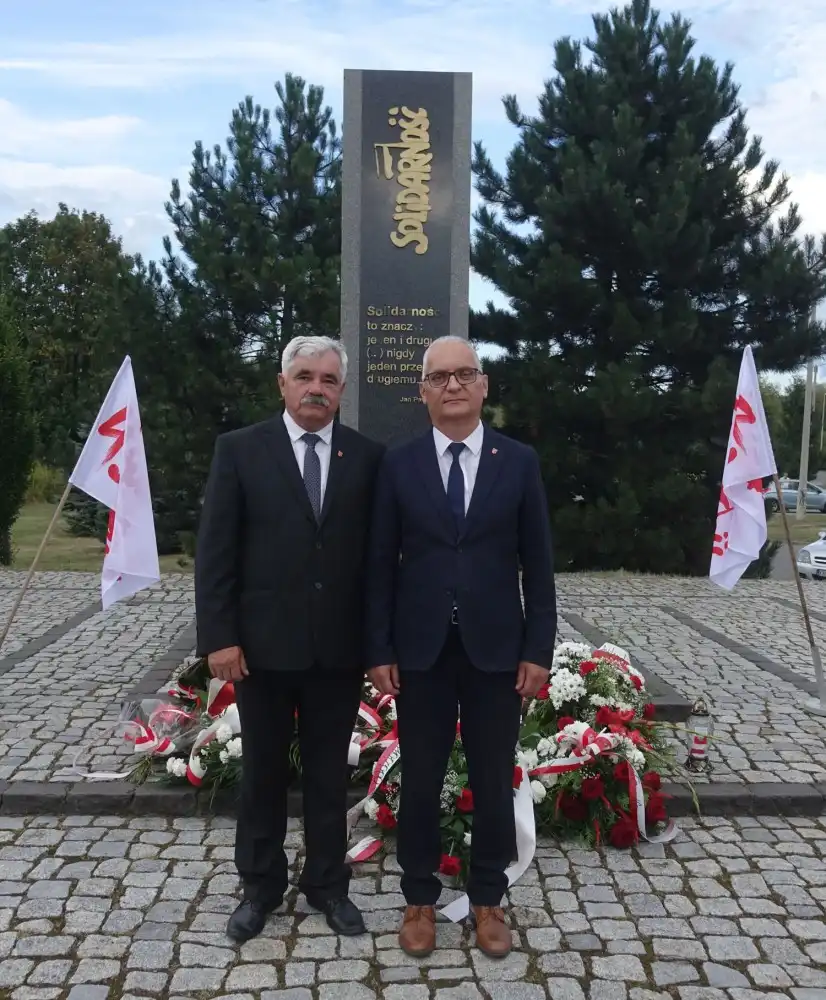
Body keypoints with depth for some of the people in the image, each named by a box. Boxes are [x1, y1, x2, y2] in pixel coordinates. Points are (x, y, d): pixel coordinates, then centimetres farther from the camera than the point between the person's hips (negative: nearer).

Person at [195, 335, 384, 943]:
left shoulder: (368, 457, 1)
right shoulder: (240, 449, -3)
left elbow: (378, 552, 2)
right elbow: (215, 551, -5)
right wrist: (219, 636, -10)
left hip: (339, 647, 1)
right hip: (263, 644, -1)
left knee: (330, 772, 14)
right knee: (263, 772, 15)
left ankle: (328, 883, 32)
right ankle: (261, 885, 33)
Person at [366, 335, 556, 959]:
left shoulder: (520, 461, 0)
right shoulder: (398, 465, 0)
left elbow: (538, 564, 1)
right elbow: (381, 565, 1)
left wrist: (539, 649, -3)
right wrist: (378, 650, -3)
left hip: (496, 649, 0)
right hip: (420, 650, 0)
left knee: (494, 781, 11)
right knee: (421, 780, 10)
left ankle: (488, 899, 30)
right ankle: (421, 898, 29)